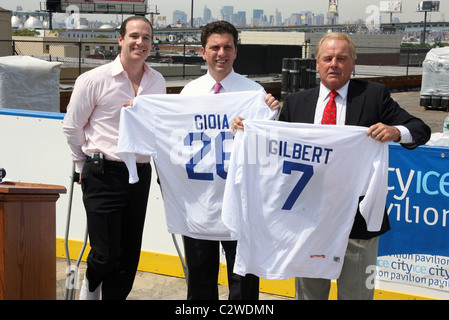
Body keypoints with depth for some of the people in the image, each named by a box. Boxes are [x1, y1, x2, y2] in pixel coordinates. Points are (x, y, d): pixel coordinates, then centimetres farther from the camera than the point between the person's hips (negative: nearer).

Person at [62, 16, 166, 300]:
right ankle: (91, 284, 28)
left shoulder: (158, 82, 7)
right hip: (104, 174, -5)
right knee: (107, 253, -4)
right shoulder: (94, 79, -7)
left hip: (140, 174, 5)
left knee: (129, 254, 8)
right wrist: (88, 165, 7)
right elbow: (72, 127, 1)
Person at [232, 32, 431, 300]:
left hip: (358, 218, -2)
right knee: (309, 292, 17)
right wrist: (246, 128, -4)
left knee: (356, 293, 11)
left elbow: (421, 130, -4)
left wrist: (396, 132, -25)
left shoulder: (374, 95, 0)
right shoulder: (296, 102, 8)